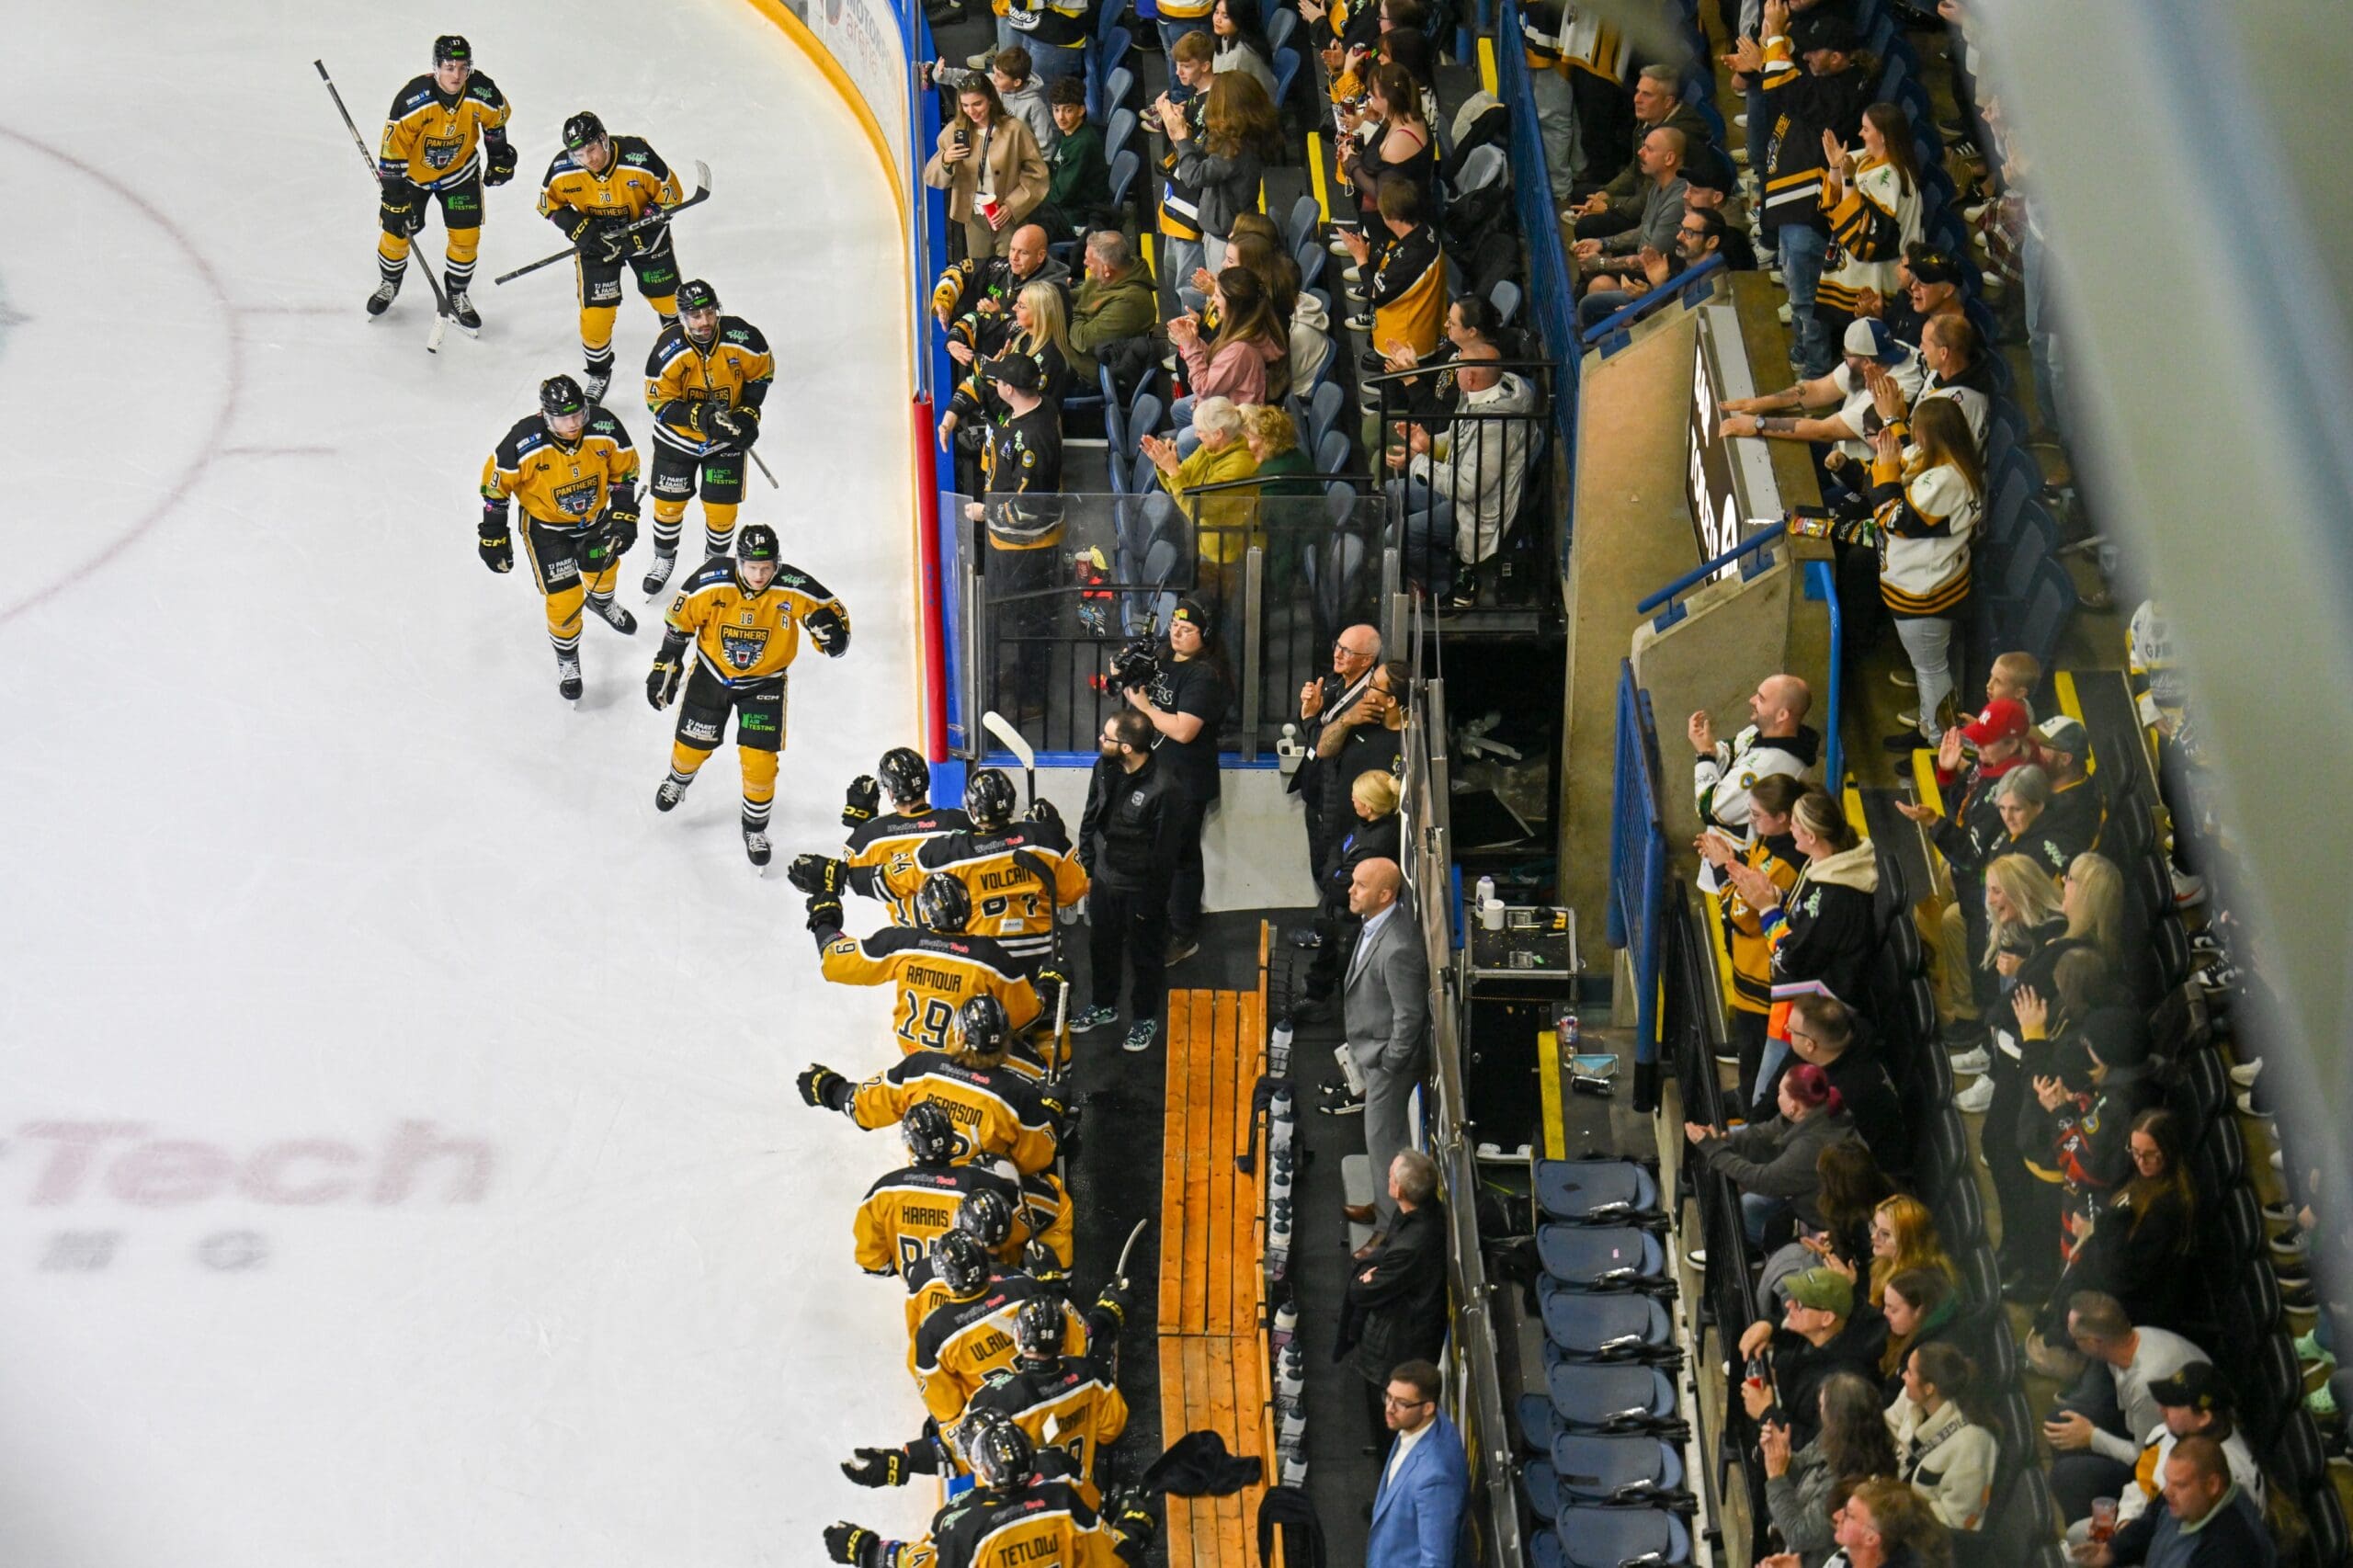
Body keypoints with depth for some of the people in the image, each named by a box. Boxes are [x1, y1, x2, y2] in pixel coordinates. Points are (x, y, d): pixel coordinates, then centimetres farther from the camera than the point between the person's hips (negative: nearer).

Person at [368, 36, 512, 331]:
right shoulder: (412, 101, -34)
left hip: (460, 171, 2)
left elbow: (497, 118, 1)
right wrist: (394, 200, -25)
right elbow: (392, 152, -27)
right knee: (397, 233, 6)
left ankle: (456, 296, 25)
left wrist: (499, 157, 12)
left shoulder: (482, 93, -25)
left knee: (466, 237, 1)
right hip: (413, 171, -2)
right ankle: (389, 284, 37)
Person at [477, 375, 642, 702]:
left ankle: (601, 602, 66)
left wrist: (623, 516, -9)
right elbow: (495, 484, -17)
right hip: (546, 527, -4)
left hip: (595, 518, 4)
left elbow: (624, 469, -7)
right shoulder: (523, 443, -33)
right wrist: (493, 536, -12)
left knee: (603, 571, 28)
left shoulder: (605, 427, -25)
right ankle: (567, 661, 23)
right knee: (565, 599, -5)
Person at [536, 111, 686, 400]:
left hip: (644, 234, 0)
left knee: (669, 298, 15)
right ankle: (598, 373, 19)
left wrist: (636, 236, -25)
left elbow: (670, 196, -18)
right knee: (596, 310, -5)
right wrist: (578, 228, -21)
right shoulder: (562, 170, -23)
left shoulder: (639, 157, -31)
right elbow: (549, 203, -4)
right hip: (597, 240, 0)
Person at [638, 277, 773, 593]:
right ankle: (664, 560, 42)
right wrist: (699, 416, -34)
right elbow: (659, 404, -19)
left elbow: (762, 372, -2)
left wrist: (748, 413, -10)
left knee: (722, 509, 4)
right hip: (678, 436, 0)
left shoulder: (742, 338, -23)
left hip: (727, 438, 0)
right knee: (668, 504, 13)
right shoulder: (668, 350, -27)